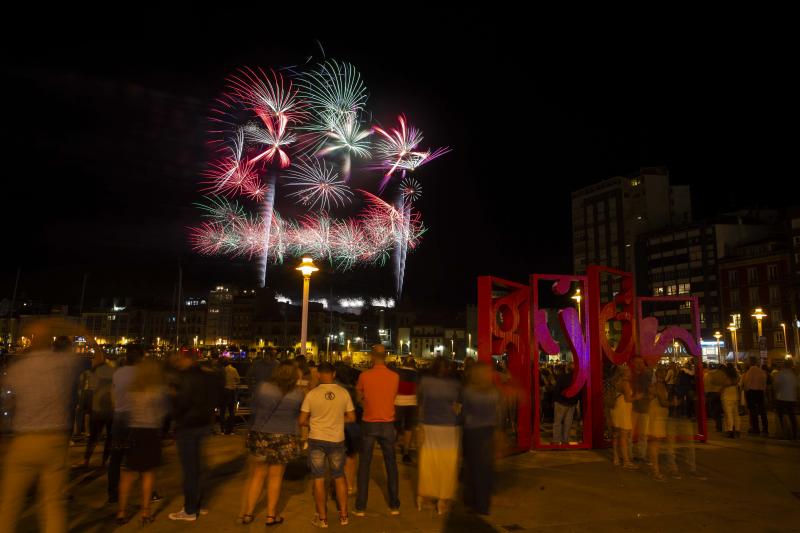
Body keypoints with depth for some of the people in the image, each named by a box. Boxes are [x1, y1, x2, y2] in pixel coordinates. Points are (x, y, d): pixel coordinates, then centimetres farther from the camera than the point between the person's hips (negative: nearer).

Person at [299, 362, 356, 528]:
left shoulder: (312, 394, -11)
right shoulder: (343, 392, -7)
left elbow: (302, 421, -6)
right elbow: (352, 417, -1)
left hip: (317, 440, -1)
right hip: (337, 440, 2)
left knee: (319, 479, 11)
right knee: (339, 477, 18)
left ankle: (322, 518, 19)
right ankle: (343, 515, 23)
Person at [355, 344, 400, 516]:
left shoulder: (364, 376, -11)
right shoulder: (394, 376, -7)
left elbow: (359, 398, 1)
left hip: (369, 424, -1)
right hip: (388, 424, 1)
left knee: (364, 465, 9)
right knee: (391, 465, 13)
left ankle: (361, 507, 14)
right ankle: (394, 505, 19)